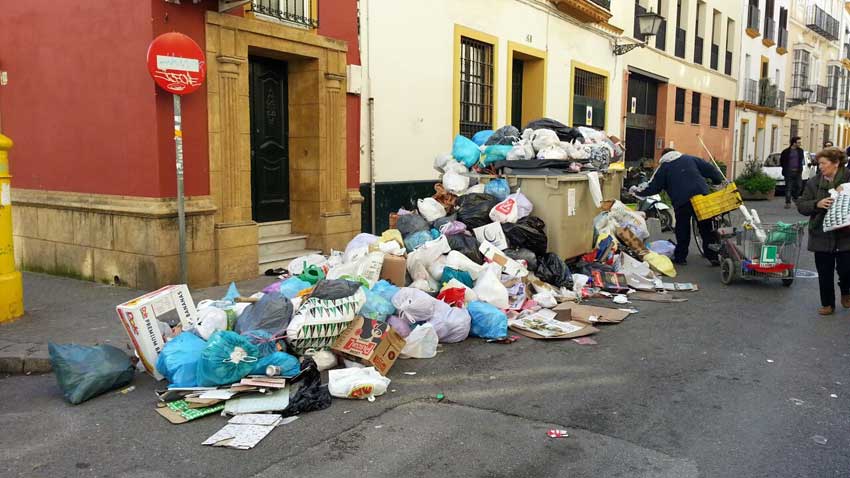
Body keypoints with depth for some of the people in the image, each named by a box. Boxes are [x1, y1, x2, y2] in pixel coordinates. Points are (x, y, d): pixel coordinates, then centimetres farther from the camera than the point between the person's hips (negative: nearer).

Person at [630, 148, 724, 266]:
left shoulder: (663, 167, 12)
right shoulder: (690, 159, 19)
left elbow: (652, 187, 11)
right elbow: (710, 169, 14)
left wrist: (636, 190, 23)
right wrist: (719, 180, 28)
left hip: (681, 201, -2)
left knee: (682, 229, 10)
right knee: (706, 228, 10)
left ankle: (680, 257, 12)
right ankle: (713, 256, 11)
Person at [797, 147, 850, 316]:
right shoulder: (814, 182, 3)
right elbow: (801, 205, 1)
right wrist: (817, 204, -17)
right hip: (822, 235, 2)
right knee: (824, 273, 8)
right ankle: (827, 304, 25)